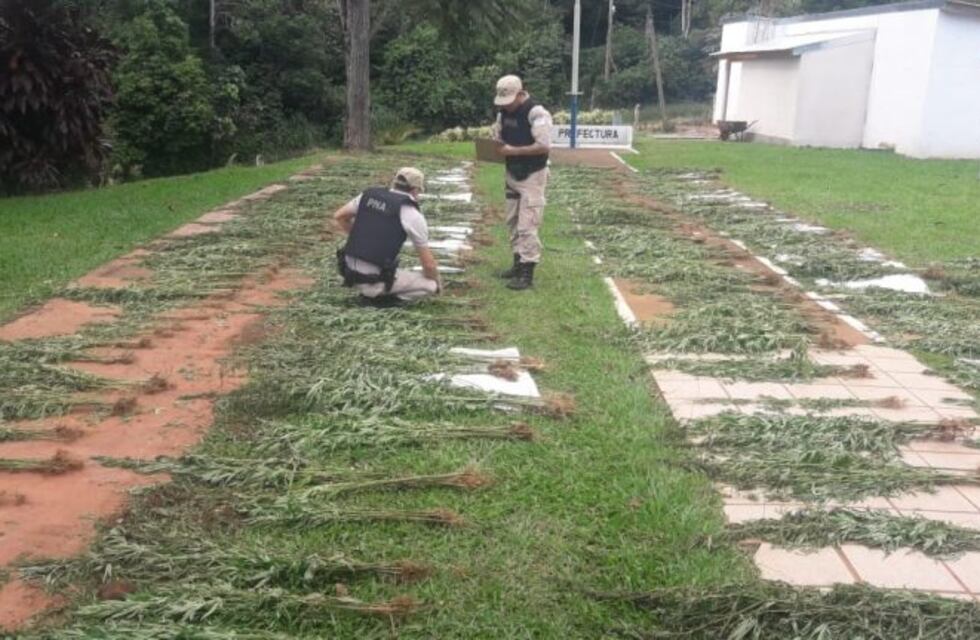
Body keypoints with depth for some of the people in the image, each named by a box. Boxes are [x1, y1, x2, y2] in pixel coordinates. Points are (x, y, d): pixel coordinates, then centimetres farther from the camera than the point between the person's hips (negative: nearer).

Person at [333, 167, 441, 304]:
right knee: (430, 284, 7)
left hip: (350, 271, 6)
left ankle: (372, 291, 20)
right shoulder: (413, 215, -5)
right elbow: (428, 263, -2)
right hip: (376, 280, -6)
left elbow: (339, 217, 23)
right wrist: (436, 281, 19)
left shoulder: (370, 194, 10)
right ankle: (381, 296, -2)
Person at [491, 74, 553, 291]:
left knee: (527, 225, -9)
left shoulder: (537, 113, -20)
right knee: (513, 222, 15)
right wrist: (496, 145, -6)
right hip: (512, 174, 8)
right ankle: (518, 263, 28)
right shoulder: (504, 112, 5)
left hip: (532, 176, -8)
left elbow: (544, 146, -26)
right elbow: (498, 136, 18)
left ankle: (528, 273, -6)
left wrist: (514, 150, -23)